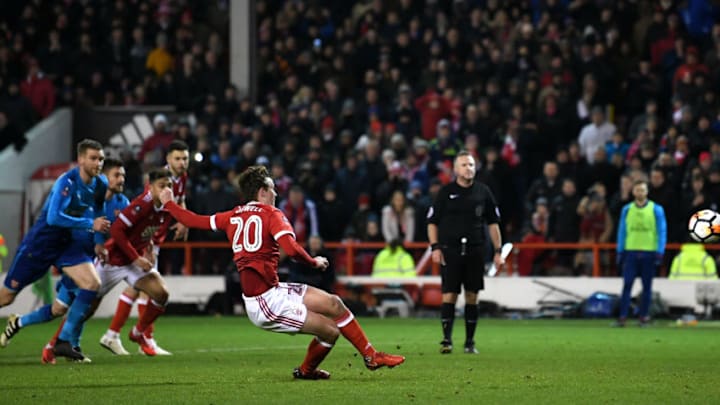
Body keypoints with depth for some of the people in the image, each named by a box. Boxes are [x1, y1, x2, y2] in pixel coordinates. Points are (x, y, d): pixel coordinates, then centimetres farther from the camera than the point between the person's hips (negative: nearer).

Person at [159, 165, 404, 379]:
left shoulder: (233, 217, 11)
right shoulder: (271, 214, -10)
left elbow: (195, 221, 18)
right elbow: (291, 249, -25)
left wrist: (168, 203, 35)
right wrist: (315, 262, -7)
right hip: (266, 302, -9)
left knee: (333, 304, 10)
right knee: (330, 331, -5)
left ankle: (371, 356, 16)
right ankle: (305, 371, 23)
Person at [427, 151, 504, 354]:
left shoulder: (483, 192, 8)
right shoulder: (446, 192, 3)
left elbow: (493, 223, 13)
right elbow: (432, 222, 6)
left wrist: (497, 251, 8)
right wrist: (435, 247, -5)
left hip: (474, 251, 2)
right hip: (450, 250, -2)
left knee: (472, 296, 4)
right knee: (449, 295, -8)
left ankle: (470, 341, 12)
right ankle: (447, 339, -6)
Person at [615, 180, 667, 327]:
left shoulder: (656, 210, 2)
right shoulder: (627, 210, 8)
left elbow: (662, 232, 2)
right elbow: (622, 231, 12)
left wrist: (660, 252, -6)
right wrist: (620, 252, 6)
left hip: (649, 253, -1)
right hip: (631, 252, 1)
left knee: (647, 286, 3)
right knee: (627, 284, -6)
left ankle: (643, 316, 11)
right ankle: (622, 316, -7)